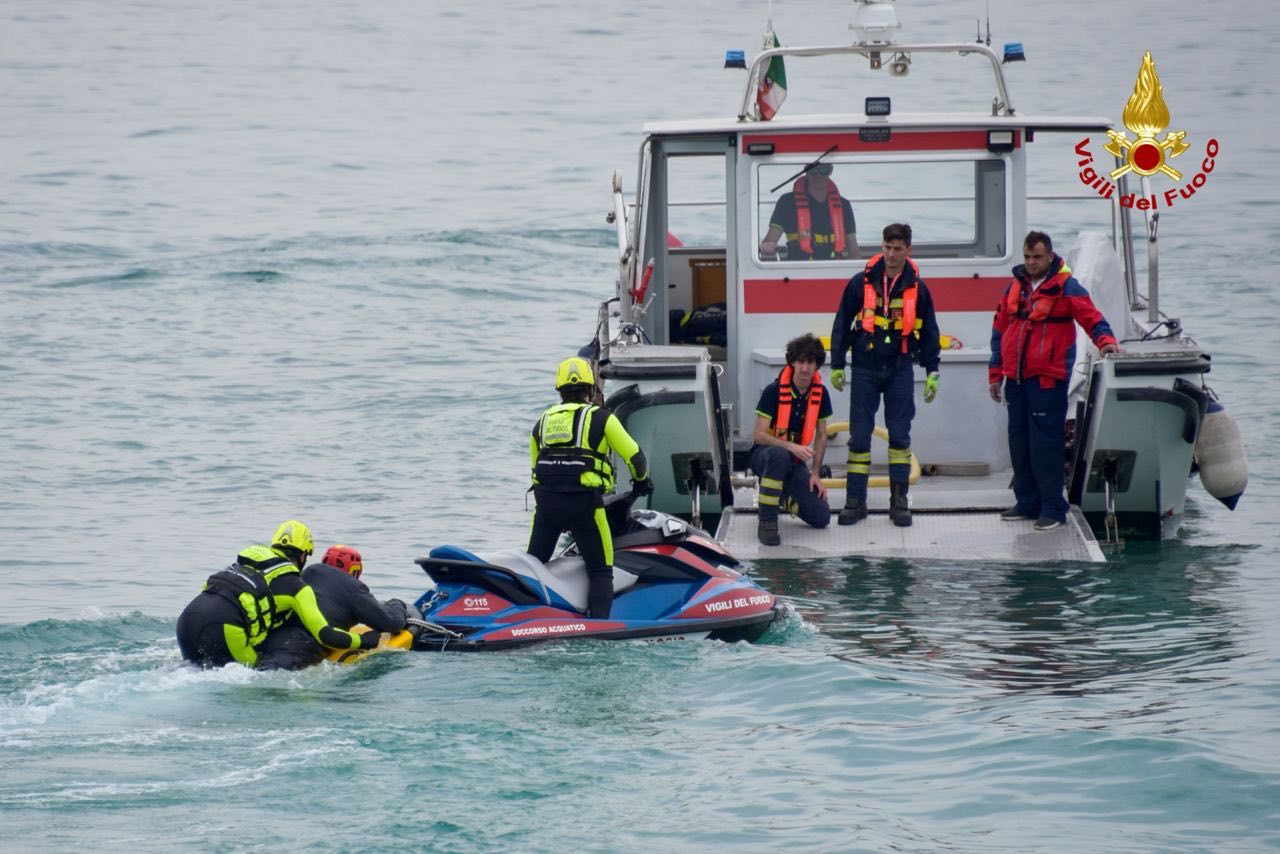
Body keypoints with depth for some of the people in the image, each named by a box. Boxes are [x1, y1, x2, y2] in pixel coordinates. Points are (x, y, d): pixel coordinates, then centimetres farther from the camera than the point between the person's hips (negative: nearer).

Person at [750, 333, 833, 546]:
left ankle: (784, 496, 22)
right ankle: (766, 521, -33)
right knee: (779, 455, -43)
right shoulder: (774, 391, -18)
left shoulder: (820, 393, -3)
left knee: (821, 518, -10)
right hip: (764, 455, -5)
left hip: (795, 463, 5)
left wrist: (815, 473, 1)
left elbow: (821, 435, 9)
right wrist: (791, 446, -34)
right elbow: (758, 435, -20)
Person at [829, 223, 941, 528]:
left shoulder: (917, 288, 2)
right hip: (865, 368, -1)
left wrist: (932, 371, 6)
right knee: (859, 436, 0)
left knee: (900, 435, 1)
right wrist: (837, 365, 3)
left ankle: (899, 501, 8)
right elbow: (842, 325, 5)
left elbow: (929, 332, 10)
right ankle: (855, 501, 5)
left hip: (899, 369, 1)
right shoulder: (861, 283, -1)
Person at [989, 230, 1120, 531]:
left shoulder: (1065, 287, -3)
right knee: (1019, 440, 11)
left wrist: (1105, 339, -31)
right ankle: (1028, 501, 21)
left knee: (1046, 443, -9)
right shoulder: (1015, 287, 14)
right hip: (1016, 378, 6)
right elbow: (999, 331, 18)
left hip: (1048, 379, -6)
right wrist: (996, 372, 15)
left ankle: (1053, 507, -5)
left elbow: (1091, 317, -11)